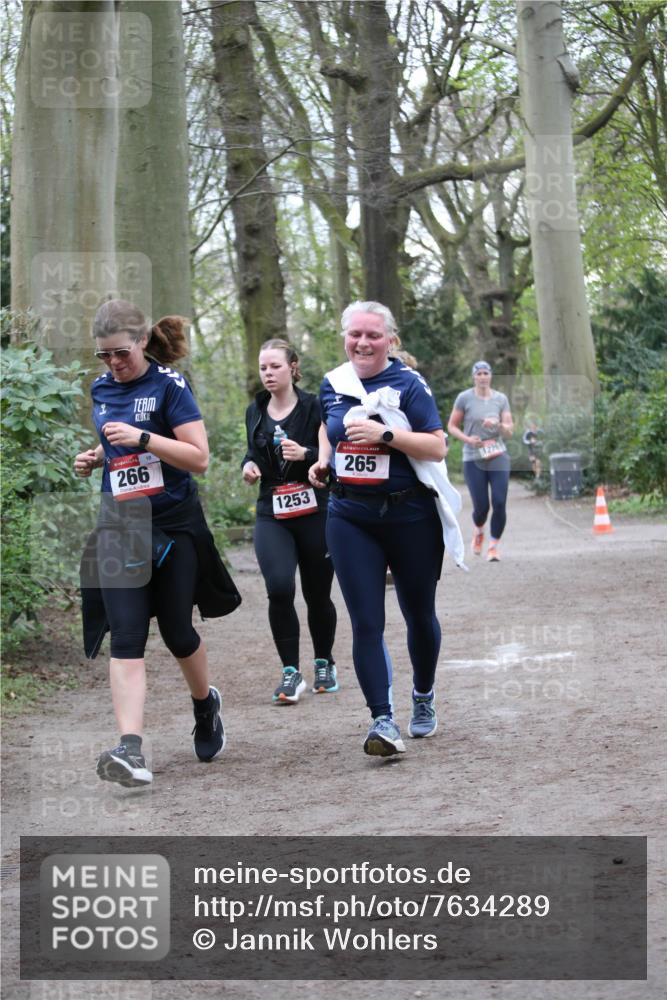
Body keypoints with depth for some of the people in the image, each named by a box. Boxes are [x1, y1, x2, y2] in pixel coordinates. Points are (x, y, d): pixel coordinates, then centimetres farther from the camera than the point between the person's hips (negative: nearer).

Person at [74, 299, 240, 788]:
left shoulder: (169, 385, -9)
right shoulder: (102, 388, 8)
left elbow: (200, 457, -14)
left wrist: (142, 439, -24)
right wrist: (93, 458, 4)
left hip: (174, 525, -4)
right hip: (119, 527, 4)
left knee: (177, 631, 8)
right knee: (126, 637, -10)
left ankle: (206, 703, 39)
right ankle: (131, 750, -20)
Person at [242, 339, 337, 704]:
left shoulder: (314, 407, -5)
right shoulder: (255, 411, 9)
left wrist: (306, 454, -23)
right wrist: (249, 464, 4)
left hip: (315, 513, -2)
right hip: (272, 516, 3)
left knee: (317, 595, 8)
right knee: (279, 588, -18)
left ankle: (324, 664, 32)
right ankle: (291, 673, -9)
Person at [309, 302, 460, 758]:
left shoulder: (408, 384, -8)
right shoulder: (333, 384, 5)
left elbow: (438, 447, -14)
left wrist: (386, 434, -25)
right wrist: (322, 462, 9)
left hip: (410, 516, -2)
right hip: (351, 519, 2)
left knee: (419, 615, 15)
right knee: (366, 623, -9)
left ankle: (423, 696, 39)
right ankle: (383, 720, -11)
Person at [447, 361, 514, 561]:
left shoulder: (501, 399, 7)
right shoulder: (464, 398, 1)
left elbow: (509, 431, 7)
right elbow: (452, 426, 5)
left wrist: (498, 425, -15)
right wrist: (467, 439, -12)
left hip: (498, 458, 2)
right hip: (473, 460, -2)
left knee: (499, 504, -9)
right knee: (481, 506, -5)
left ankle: (494, 545, 5)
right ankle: (478, 531, 29)